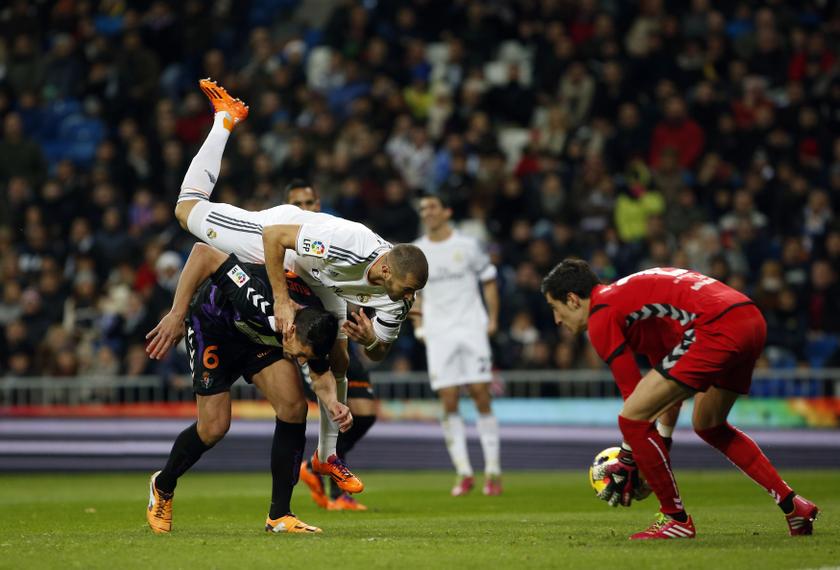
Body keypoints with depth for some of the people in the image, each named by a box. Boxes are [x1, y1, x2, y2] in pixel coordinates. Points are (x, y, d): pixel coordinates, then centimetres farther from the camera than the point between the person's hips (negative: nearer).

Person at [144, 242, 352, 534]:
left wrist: (333, 404, -30)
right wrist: (176, 315, -37)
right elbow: (203, 253, -41)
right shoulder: (258, 300, -43)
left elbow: (321, 375, -6)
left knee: (294, 406, -15)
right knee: (215, 426, -10)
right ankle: (162, 487, 21)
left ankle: (279, 515, -6)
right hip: (211, 322, -5)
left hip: (259, 336, 5)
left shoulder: (311, 332, -25)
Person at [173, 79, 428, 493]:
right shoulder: (351, 245, -47)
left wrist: (370, 340, -37)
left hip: (318, 282, 5)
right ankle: (225, 119, 30)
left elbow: (378, 354, -13)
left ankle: (327, 456, 19)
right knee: (188, 210, 12)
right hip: (274, 232, -5)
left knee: (337, 361, 2)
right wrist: (282, 300, -39)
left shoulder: (397, 299, -28)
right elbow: (274, 236, -38)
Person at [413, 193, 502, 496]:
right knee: (449, 402, -5)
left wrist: (492, 319, 1)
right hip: (438, 334, 2)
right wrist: (418, 325, 8)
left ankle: (493, 471, -2)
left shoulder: (467, 245, 2)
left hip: (472, 328, -2)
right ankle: (464, 473, -1)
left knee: (481, 397, -7)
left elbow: (489, 280, 9)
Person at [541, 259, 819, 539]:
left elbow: (634, 395, 1)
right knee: (708, 425, 30)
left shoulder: (601, 316, 2)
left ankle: (676, 519, 5)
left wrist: (626, 463, 12)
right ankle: (792, 504, 29)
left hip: (718, 327, -10)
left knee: (631, 419, -4)